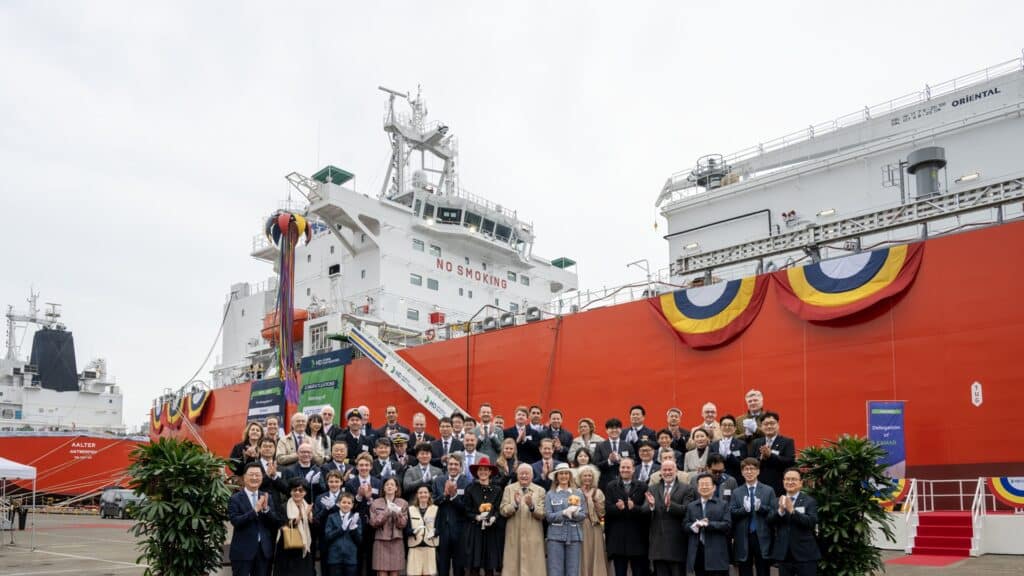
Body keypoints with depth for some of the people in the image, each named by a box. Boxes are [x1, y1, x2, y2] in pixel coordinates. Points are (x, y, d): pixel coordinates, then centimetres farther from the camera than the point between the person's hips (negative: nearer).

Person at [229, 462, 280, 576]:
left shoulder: (267, 497, 7)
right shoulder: (235, 498, -5)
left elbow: (276, 522, 2)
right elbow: (235, 521, -16)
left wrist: (266, 509, -16)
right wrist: (255, 510, -25)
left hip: (264, 550, 4)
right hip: (242, 550, -4)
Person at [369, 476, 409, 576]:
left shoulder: (403, 503, 7)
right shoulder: (376, 503, 5)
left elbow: (403, 524, 1)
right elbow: (373, 523, -2)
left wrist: (398, 514, -17)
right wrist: (385, 513, -15)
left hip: (396, 542, 1)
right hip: (381, 541, -1)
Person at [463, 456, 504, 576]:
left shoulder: (497, 490, 7)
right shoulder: (470, 489, 3)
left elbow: (500, 510, 4)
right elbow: (466, 511, 2)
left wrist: (493, 518, -15)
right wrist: (476, 517, -15)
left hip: (492, 531, 1)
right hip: (475, 531, -1)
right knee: (474, 566, -2)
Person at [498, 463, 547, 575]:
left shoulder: (540, 490, 3)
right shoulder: (509, 489, 5)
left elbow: (543, 515, -4)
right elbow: (503, 511, -2)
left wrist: (532, 506, -22)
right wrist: (515, 504, -20)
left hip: (533, 536, 0)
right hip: (514, 536, 0)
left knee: (533, 567, 0)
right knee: (513, 566, 2)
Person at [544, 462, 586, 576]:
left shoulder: (578, 493, 9)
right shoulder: (550, 494, 5)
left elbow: (583, 514, 4)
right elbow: (548, 516, -3)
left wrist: (575, 513, -16)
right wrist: (564, 513, -16)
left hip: (574, 536, 1)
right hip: (555, 536, -1)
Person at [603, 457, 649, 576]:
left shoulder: (642, 487, 5)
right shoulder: (611, 486, 8)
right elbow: (607, 508, -5)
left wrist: (634, 508, -23)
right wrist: (618, 508, -24)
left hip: (638, 537, -1)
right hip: (618, 537, 1)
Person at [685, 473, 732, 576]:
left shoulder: (723, 504, 7)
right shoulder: (691, 506, 15)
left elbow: (727, 525, -3)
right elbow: (685, 525, 7)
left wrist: (708, 524, -14)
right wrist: (694, 526, -15)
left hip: (716, 553, -3)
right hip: (698, 552, 3)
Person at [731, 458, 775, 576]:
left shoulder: (769, 491, 6)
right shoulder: (736, 492, 8)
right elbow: (731, 513, -2)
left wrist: (760, 507, -18)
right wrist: (744, 509, -19)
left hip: (762, 538, -1)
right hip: (743, 539, 1)